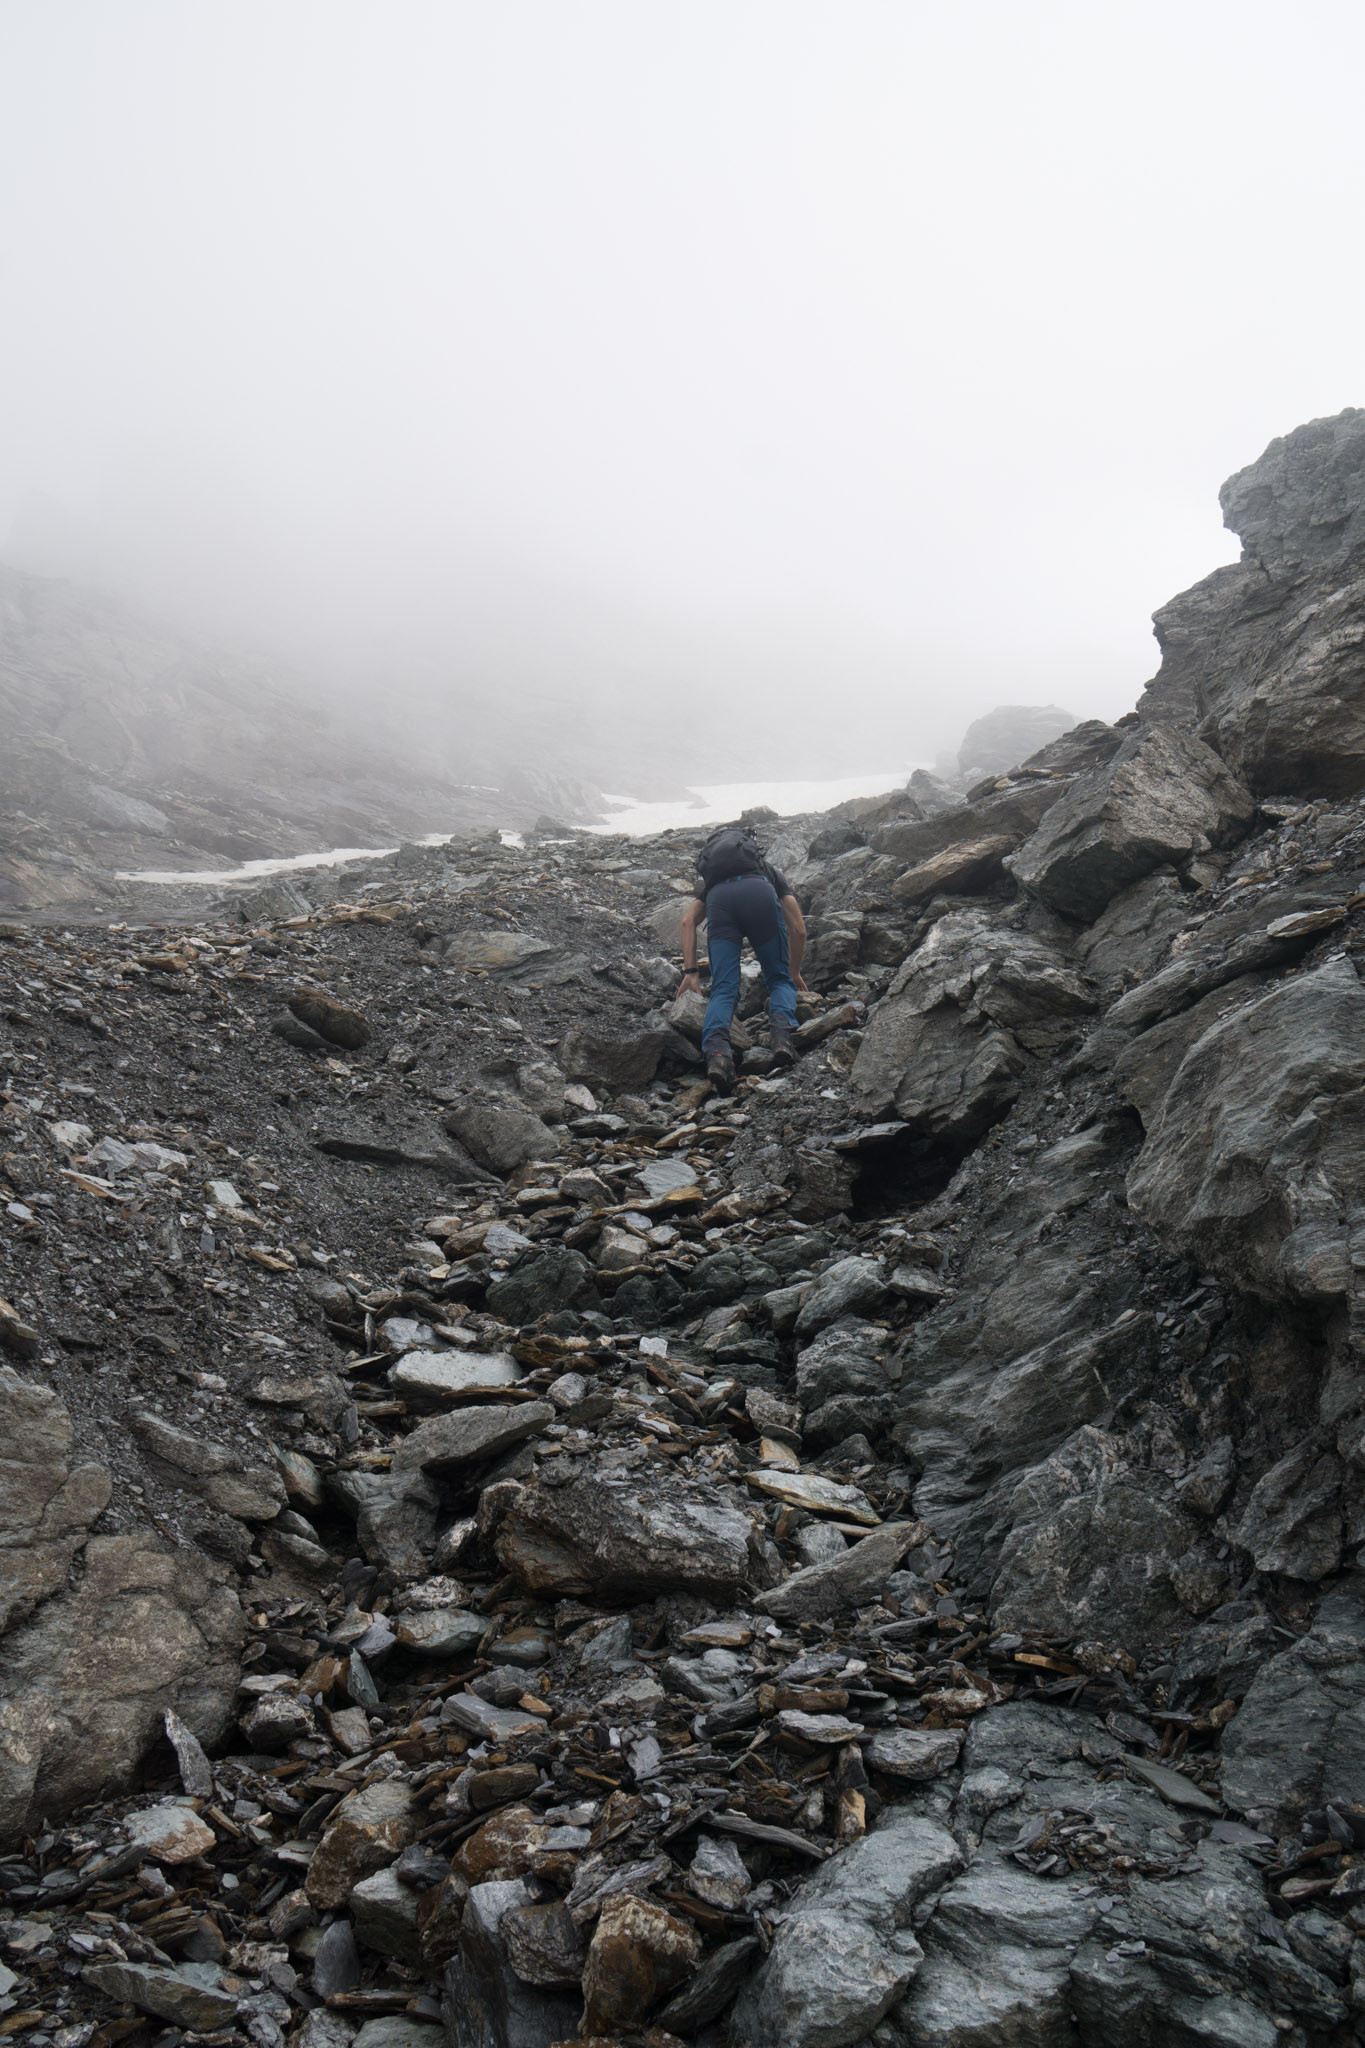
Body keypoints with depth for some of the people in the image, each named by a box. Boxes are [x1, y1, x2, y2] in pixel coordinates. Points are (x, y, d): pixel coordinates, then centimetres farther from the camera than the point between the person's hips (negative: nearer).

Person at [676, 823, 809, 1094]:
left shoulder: (709, 886, 42)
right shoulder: (773, 873, 41)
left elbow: (688, 921, 22)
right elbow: (798, 930, 33)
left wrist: (690, 971, 21)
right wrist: (794, 973, 46)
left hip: (718, 898, 1)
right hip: (759, 893, -1)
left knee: (723, 989, 2)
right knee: (780, 979, 17)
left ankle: (716, 1050, -26)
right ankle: (783, 1032, -12)